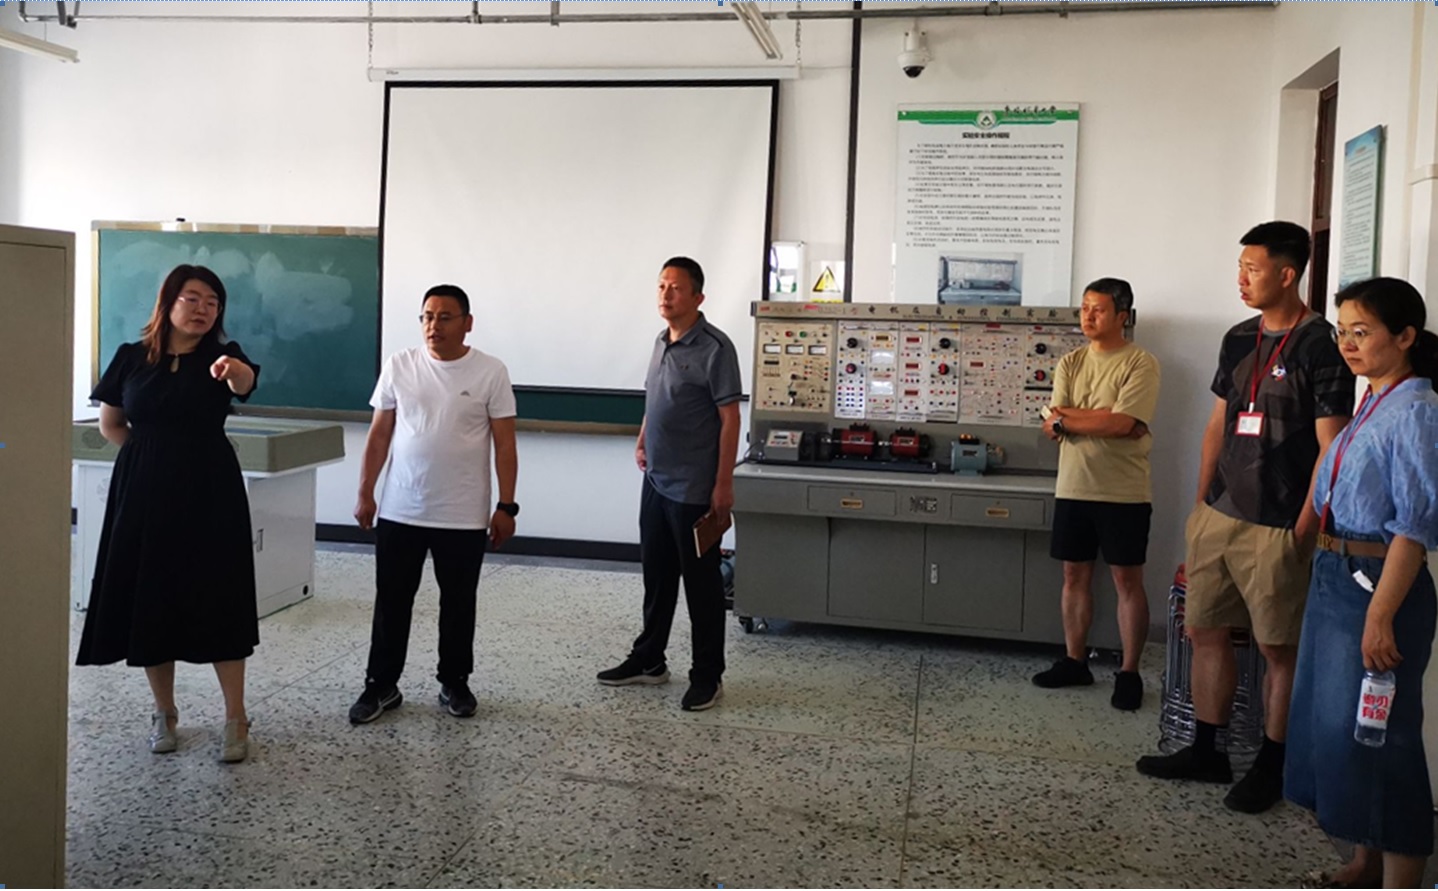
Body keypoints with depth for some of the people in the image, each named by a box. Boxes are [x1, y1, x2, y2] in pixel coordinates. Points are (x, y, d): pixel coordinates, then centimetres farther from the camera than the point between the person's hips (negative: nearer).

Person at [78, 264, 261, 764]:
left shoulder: (221, 356, -4)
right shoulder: (131, 357, 2)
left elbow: (246, 382, -30)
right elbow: (110, 424, 13)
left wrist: (233, 370, -52)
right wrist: (153, 456, 3)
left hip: (210, 494, -2)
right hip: (143, 494, 2)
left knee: (219, 602, -3)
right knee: (149, 602, 6)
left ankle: (236, 719, 6)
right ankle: (164, 714, 23)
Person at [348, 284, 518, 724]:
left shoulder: (491, 372, -5)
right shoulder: (399, 365, 0)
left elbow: (504, 445, -4)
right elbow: (379, 435, 5)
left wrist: (506, 506, -7)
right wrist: (365, 493, 3)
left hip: (464, 517, -1)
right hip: (399, 511, 2)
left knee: (458, 604, 11)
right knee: (391, 602, 9)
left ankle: (454, 683, 26)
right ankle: (381, 685, 22)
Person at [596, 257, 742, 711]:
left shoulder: (714, 348, -15)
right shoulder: (662, 342, 9)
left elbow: (729, 418, -16)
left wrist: (723, 484, -18)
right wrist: (642, 442, 10)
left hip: (694, 489, -8)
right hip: (656, 481, 8)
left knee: (700, 582, 3)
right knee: (656, 575, 18)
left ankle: (708, 676, 16)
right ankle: (648, 660, 32)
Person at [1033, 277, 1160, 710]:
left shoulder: (1141, 363, -8)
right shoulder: (1070, 363, 9)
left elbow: (1125, 424, -19)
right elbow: (1052, 425, -1)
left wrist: (1069, 417, -10)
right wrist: (1103, 420, -15)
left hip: (1124, 493, -5)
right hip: (1074, 488, 5)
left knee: (1128, 580, 3)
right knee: (1075, 575, 12)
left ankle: (1129, 673, 12)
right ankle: (1075, 661, 23)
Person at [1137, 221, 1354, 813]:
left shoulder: (1319, 347, -10)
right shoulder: (1239, 339, 11)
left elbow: (1331, 447, -12)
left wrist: (1304, 529, -14)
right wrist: (1201, 502, 14)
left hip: (1276, 526, -7)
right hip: (1220, 516, 7)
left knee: (1279, 649, 4)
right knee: (1206, 631, 11)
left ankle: (1271, 767, 18)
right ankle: (1206, 752, 24)